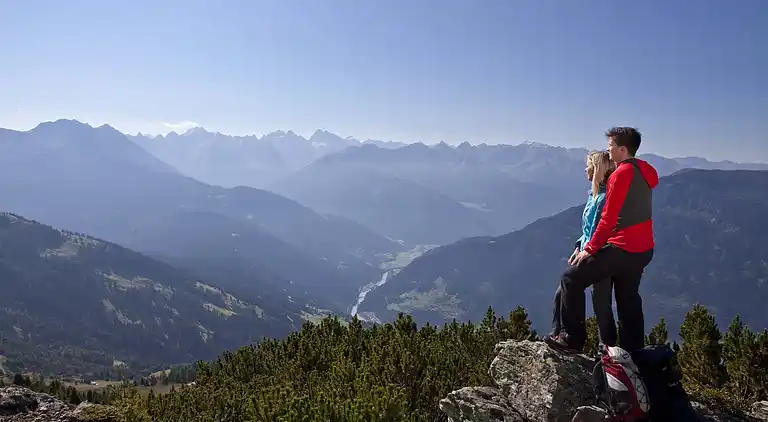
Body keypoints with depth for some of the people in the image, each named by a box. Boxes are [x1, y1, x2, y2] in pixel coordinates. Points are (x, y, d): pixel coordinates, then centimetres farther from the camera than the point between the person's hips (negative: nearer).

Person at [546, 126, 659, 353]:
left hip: (623, 249, -9)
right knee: (628, 299, 18)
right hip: (643, 250, 9)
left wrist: (589, 250, -14)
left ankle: (572, 337, -1)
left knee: (572, 278, -3)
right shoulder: (644, 171, 12)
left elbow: (608, 219, -19)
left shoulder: (622, 173, -16)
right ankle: (632, 351, 25)